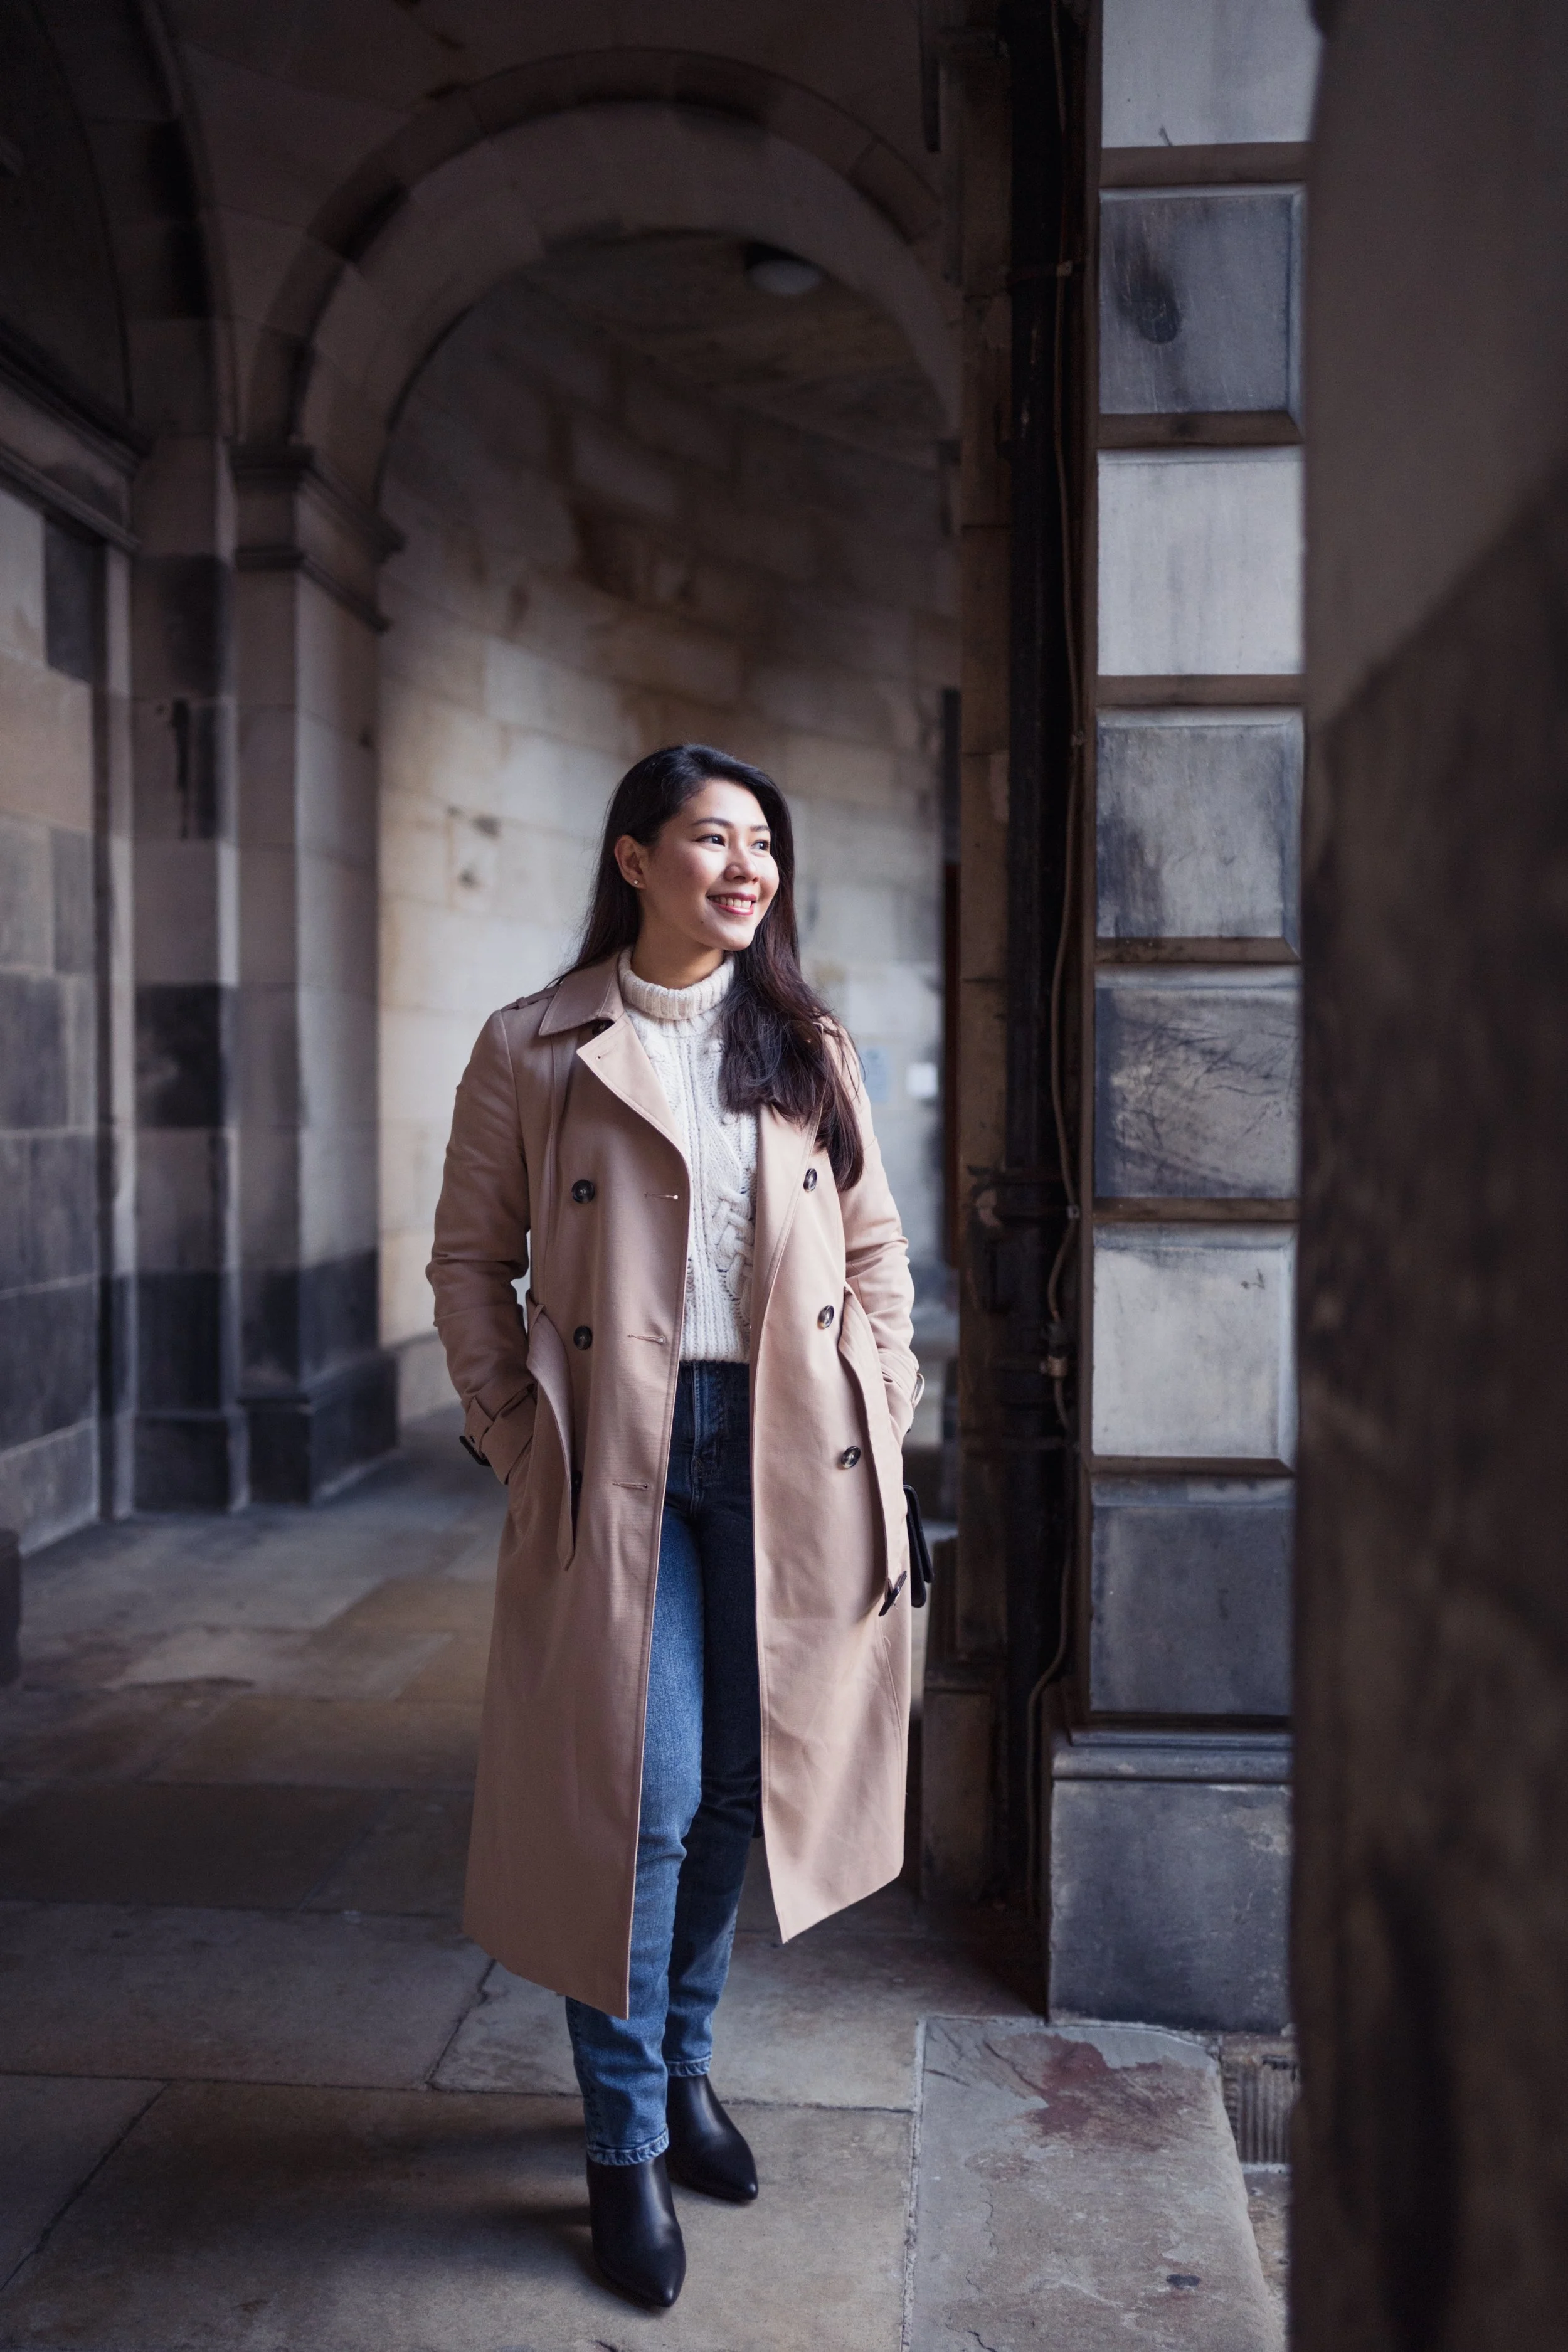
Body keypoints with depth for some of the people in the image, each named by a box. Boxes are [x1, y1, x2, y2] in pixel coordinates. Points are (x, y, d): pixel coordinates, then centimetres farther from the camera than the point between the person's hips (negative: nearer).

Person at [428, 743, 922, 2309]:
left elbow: (875, 1246, 12)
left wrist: (878, 1422, 5)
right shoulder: (534, 1051, 0)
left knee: (738, 1785, 12)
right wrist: (516, 1439, -3)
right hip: (617, 1457, -3)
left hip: (785, 1457, 3)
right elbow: (469, 1259, 4)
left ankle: (684, 2064, 36)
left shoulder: (810, 1047, 9)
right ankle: (623, 2142, 20)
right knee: (638, 1796, -1)